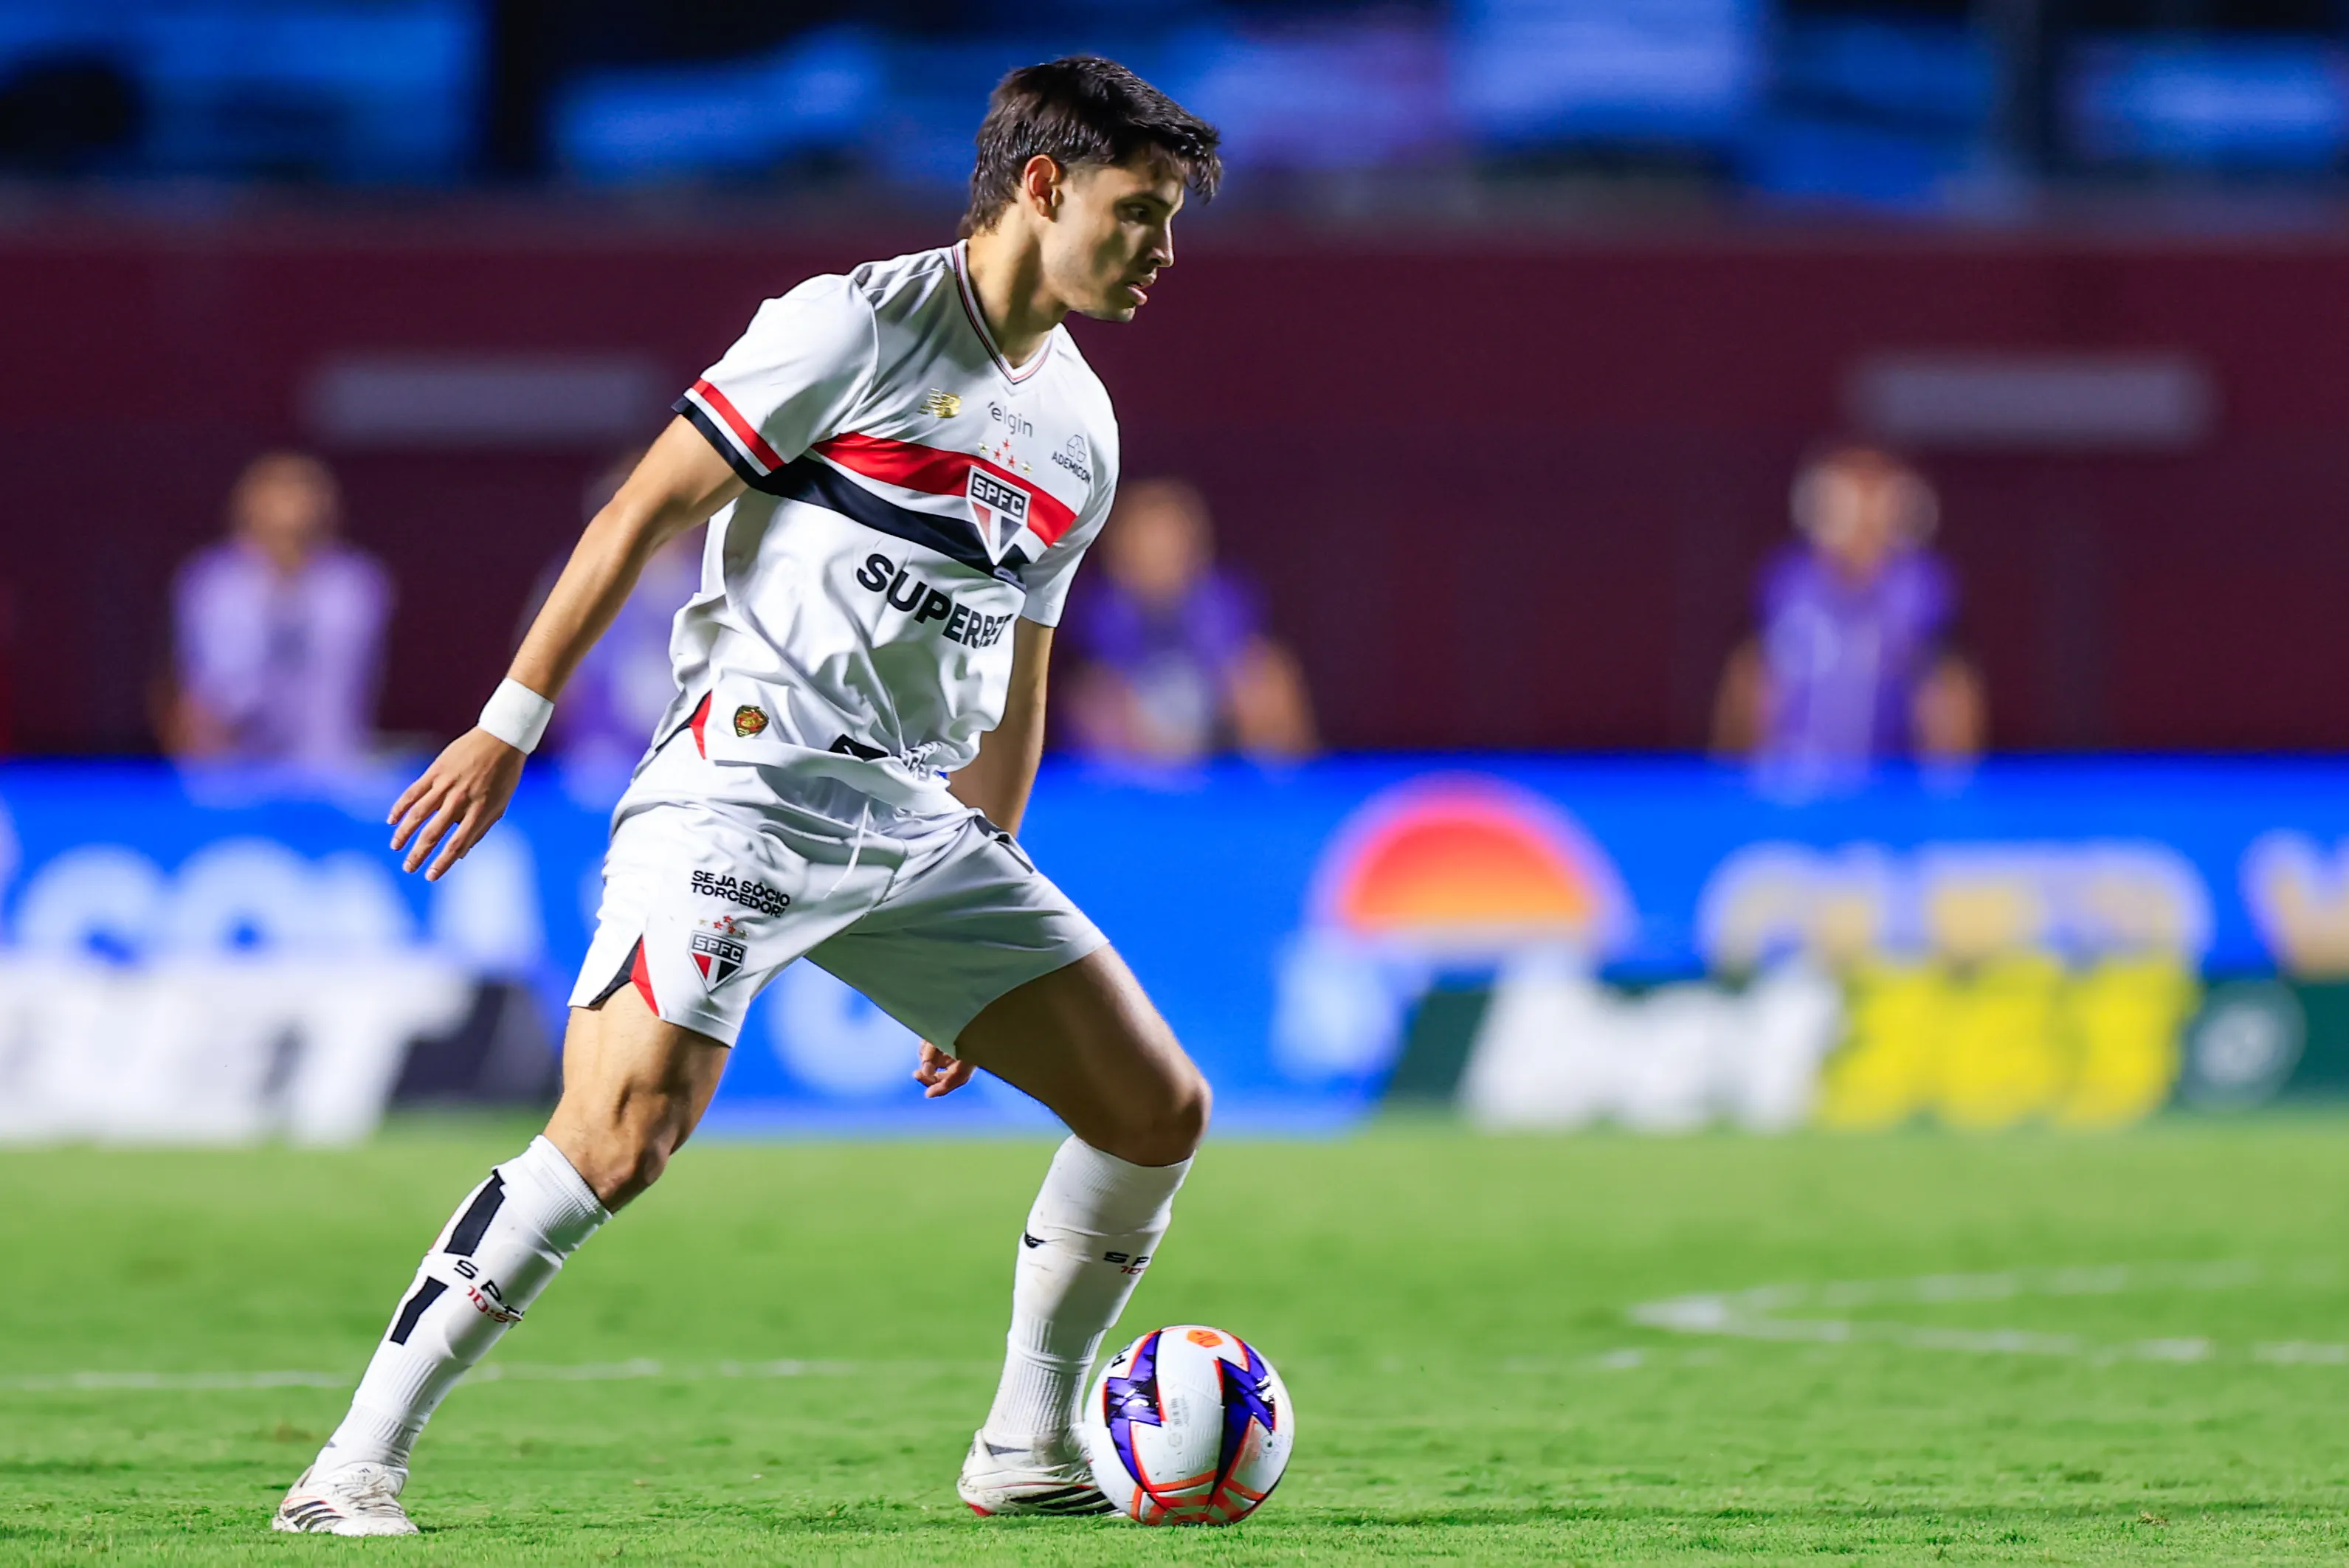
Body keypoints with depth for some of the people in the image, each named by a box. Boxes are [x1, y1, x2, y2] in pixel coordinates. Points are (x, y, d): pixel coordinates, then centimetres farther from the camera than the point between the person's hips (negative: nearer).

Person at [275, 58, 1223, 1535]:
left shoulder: (1082, 432, 15)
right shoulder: (856, 325, -6)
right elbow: (646, 510, -5)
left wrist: (985, 911, 24)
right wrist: (509, 726, -9)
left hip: (923, 825, 7)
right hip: (747, 789, -7)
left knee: (1161, 1112, 4)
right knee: (621, 1135, -24)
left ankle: (1027, 1452, 19)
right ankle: (355, 1467, -18)